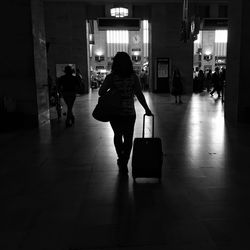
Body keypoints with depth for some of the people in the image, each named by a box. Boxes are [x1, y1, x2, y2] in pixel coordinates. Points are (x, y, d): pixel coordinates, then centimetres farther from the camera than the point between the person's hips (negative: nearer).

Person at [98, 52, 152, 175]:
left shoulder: (111, 77, -9)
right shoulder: (133, 77, -5)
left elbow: (101, 92, -11)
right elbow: (139, 95, -7)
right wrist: (147, 109, 1)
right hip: (129, 113, 0)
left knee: (117, 135, 23)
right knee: (128, 138, 13)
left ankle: (121, 158, 19)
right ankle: (124, 164, 12)